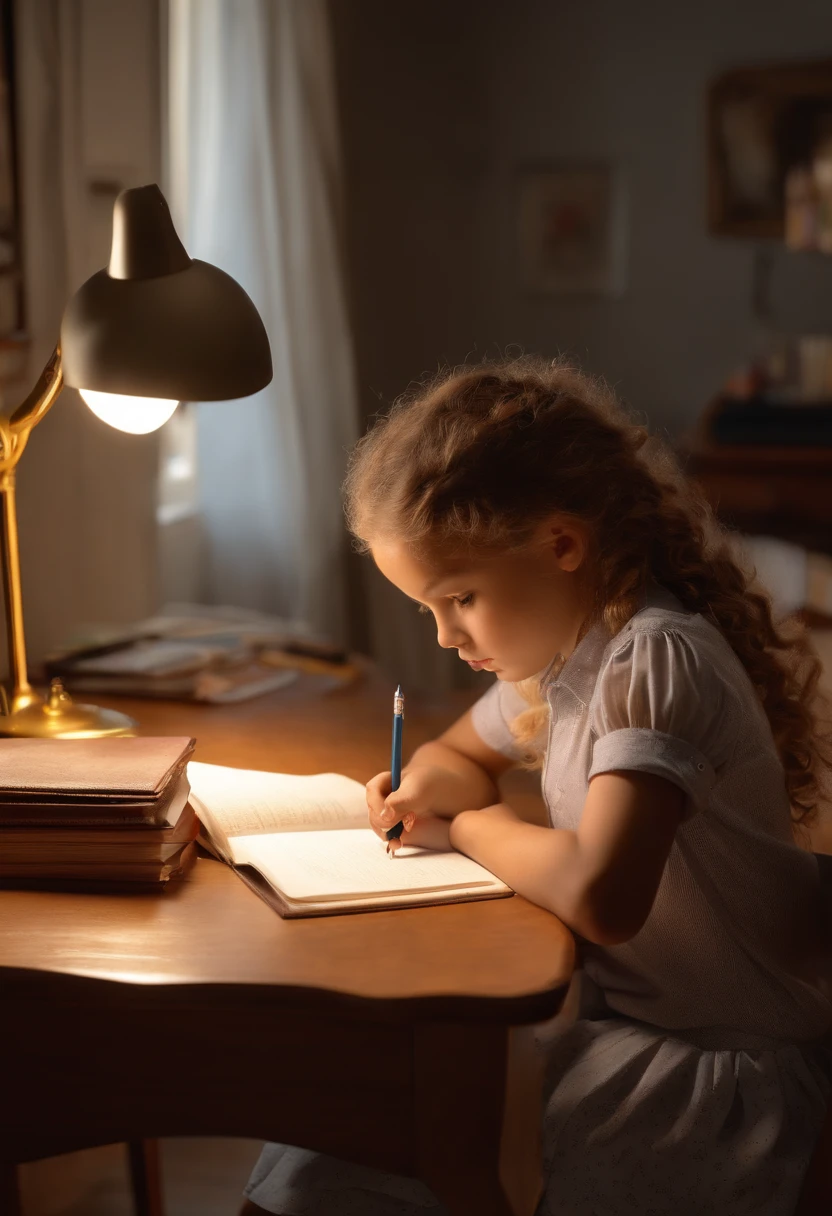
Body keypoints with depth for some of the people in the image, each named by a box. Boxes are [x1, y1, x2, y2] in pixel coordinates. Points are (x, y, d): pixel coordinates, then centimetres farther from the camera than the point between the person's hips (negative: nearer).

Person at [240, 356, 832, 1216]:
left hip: (720, 1060, -8)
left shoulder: (655, 660, -22)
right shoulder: (559, 649, 6)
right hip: (614, 1007, 8)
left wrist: (473, 826, -15)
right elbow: (463, 755, 25)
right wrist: (426, 787, 0)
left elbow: (600, 896, -34)